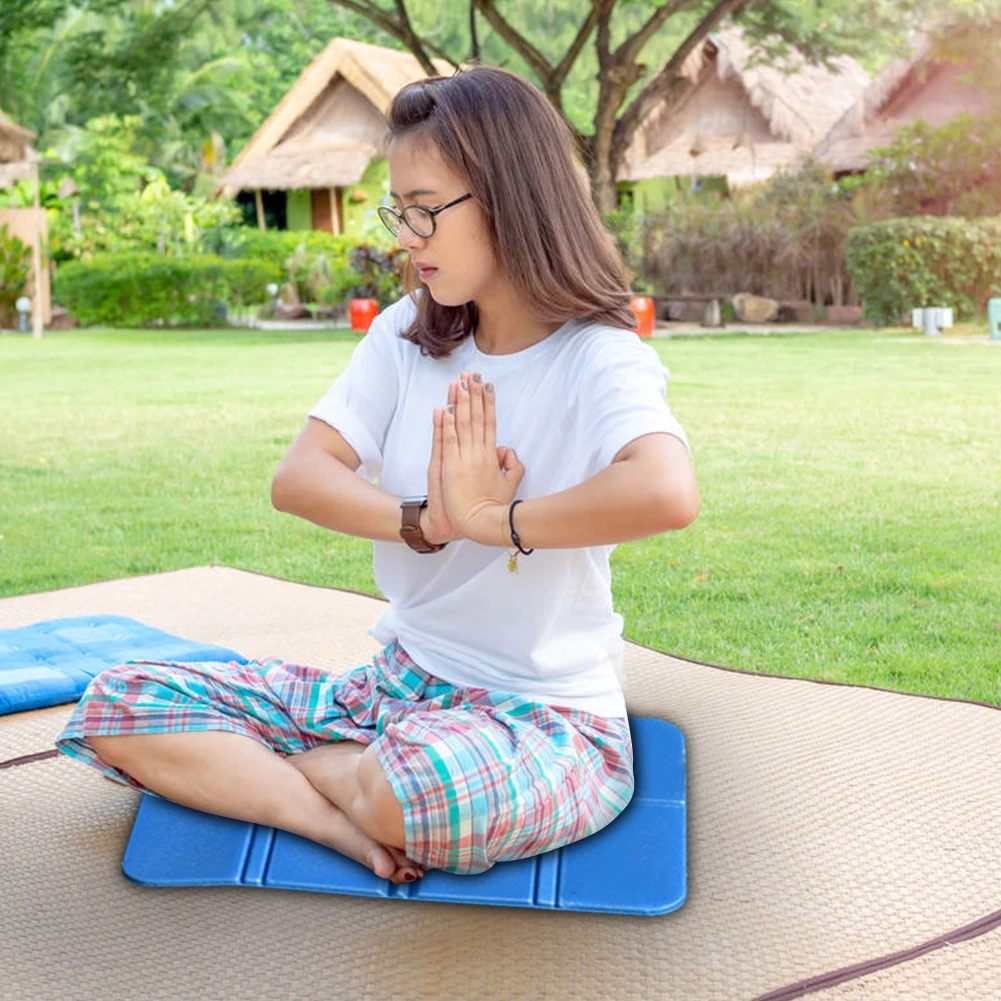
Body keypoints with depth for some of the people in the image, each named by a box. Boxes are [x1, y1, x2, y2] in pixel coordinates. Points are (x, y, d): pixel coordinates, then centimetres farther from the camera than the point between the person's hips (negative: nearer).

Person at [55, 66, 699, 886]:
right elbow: (298, 478, -5)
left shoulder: (599, 360, -14)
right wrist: (425, 521, -23)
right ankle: (357, 828, -20)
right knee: (118, 705, -3)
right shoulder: (409, 337, 5)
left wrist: (498, 520, -25)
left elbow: (668, 493, -37)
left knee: (429, 787, -42)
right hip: (398, 687, 6)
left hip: (546, 719, -6)